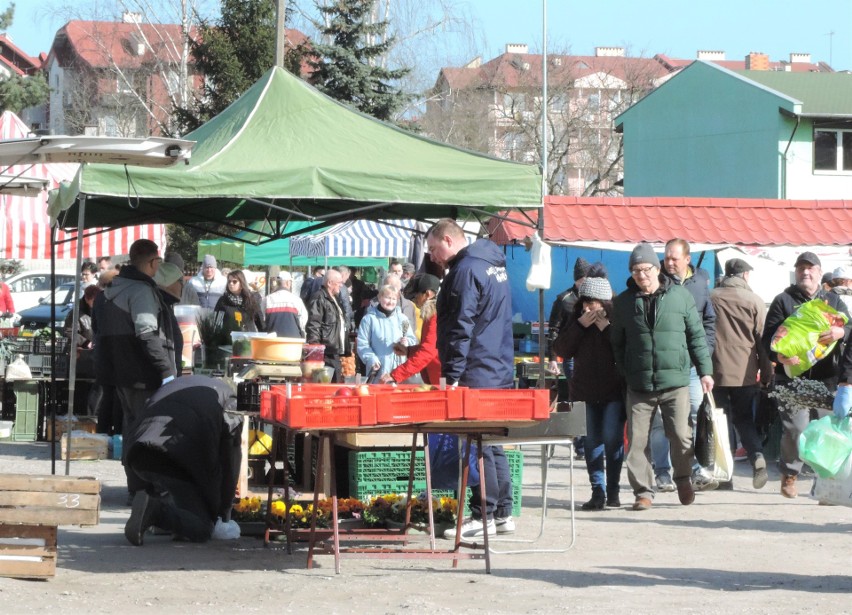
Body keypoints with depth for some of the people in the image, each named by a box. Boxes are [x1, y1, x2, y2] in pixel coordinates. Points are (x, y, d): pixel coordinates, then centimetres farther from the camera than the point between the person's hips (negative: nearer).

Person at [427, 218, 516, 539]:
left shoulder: (466, 270, -14)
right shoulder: (493, 263, 17)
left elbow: (460, 329, -19)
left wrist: (452, 375, -18)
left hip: (476, 376, -10)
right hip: (501, 373, 10)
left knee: (478, 446, -6)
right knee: (492, 445, 14)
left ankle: (484, 516, -5)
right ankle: (503, 513, 16)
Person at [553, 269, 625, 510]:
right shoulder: (576, 319, 5)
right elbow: (561, 349, -3)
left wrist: (606, 327, -21)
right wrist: (580, 325, -12)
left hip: (614, 390, -4)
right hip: (585, 389, 4)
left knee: (612, 439, -6)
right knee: (592, 441, 4)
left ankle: (612, 490, 5)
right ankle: (597, 491, 7)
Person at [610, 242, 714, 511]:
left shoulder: (681, 296, 4)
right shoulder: (623, 302, 8)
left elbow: (696, 336, 8)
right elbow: (617, 343, 14)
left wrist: (705, 371, 6)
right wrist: (624, 374, 8)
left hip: (675, 381, -1)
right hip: (638, 385, 1)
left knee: (681, 435, -3)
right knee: (638, 440, -1)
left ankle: (683, 478, 23)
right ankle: (643, 491, 10)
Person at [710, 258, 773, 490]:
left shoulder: (711, 298, 3)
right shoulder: (754, 301, -1)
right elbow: (762, 339, 0)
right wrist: (766, 375, 7)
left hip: (717, 372, 0)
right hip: (745, 373, 0)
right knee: (744, 419, 11)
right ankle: (757, 455, -13)